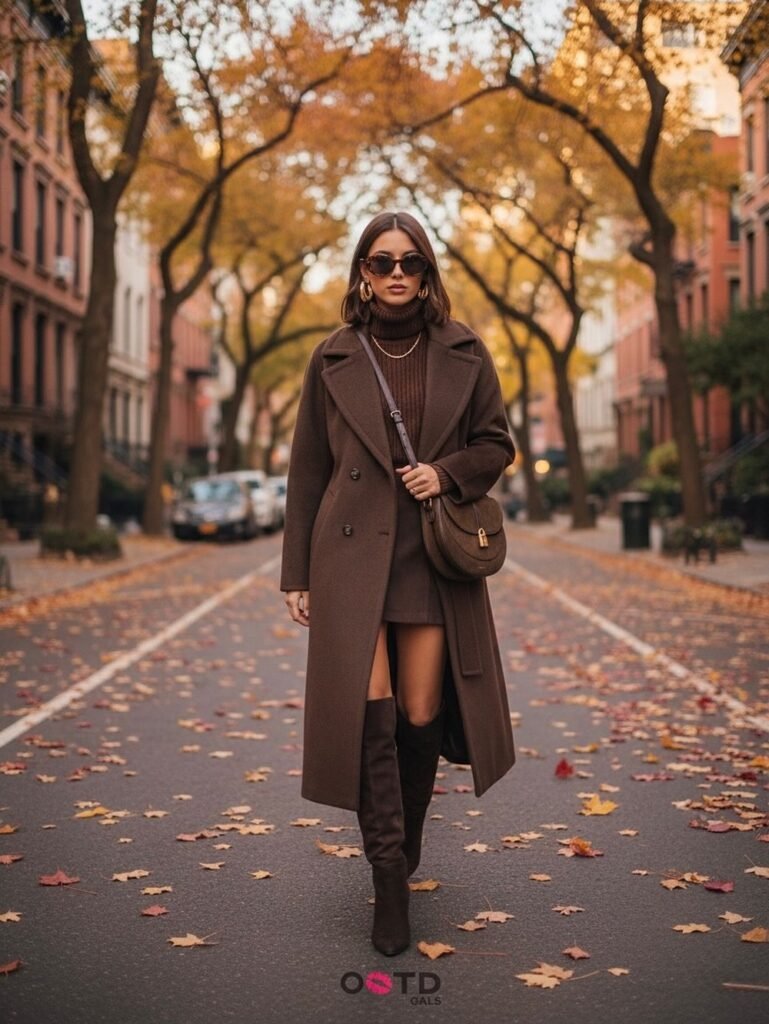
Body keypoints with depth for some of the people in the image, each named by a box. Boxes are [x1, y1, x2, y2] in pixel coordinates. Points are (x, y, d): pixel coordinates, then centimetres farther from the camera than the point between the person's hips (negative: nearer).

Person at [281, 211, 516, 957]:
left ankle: (404, 853, 26)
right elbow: (306, 471, 8)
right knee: (366, 707, -13)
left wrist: (446, 473, -9)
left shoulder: (463, 354, 7)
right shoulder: (333, 358, 6)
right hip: (352, 554, -1)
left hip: (433, 557, 1)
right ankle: (388, 876, -4)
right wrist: (296, 574, 5)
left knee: (421, 716, 3)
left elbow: (496, 444, 13)